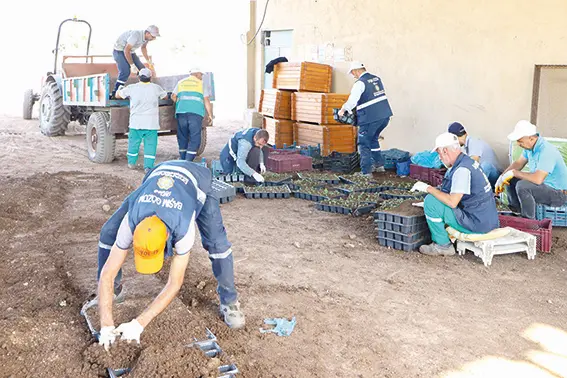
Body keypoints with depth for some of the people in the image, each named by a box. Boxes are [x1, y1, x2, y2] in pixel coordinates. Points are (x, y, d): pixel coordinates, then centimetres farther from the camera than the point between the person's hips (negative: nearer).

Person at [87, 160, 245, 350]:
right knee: (108, 233, -8)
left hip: (195, 179, -3)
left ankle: (229, 302, -3)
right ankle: (114, 290, 13)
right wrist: (106, 326, -37)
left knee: (216, 242, -24)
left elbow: (174, 284, -36)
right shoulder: (130, 223, -37)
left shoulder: (183, 229, -44)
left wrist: (139, 323, -38)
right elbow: (107, 273, -31)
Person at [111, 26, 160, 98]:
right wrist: (132, 65, -28)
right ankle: (115, 94, -20)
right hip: (119, 51, -8)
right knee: (125, 72, -23)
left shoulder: (146, 37, -7)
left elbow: (143, 48, 15)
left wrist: (148, 61, 14)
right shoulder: (136, 35, -34)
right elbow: (126, 50, -32)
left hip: (130, 51, 8)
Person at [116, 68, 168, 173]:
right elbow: (165, 96, 18)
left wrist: (120, 88, 33)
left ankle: (131, 163, 27)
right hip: (151, 123, -1)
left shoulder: (131, 88, 0)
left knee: (134, 142, 16)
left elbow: (118, 95, 11)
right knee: (150, 144, 1)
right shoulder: (156, 88, 1)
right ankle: (148, 166, -4)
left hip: (136, 122, 1)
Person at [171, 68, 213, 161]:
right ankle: (188, 163, -11)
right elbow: (206, 101, 6)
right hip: (196, 112, -3)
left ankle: (182, 159, 16)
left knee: (182, 136, 13)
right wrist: (210, 115, 9)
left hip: (181, 111, 3)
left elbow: (173, 96, 19)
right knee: (194, 138, -3)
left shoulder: (181, 82, 20)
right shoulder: (201, 84, 12)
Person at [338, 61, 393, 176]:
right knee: (373, 139, 26)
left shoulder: (360, 83, -12)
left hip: (370, 118, -8)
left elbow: (352, 101, -21)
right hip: (385, 115, 8)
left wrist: (343, 110, -7)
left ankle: (366, 172, 2)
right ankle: (379, 165, 31)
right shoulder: (377, 78, 13)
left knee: (364, 144, 3)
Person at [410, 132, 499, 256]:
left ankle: (442, 245, -1)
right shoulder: (468, 161, 10)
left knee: (431, 201, -14)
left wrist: (428, 188, -16)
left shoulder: (462, 169, -21)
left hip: (478, 224, -10)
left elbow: (452, 202, -26)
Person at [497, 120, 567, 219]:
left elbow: (538, 179, -38)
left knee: (522, 186, -31)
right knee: (510, 180, 4)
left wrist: (514, 173, -26)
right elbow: (518, 163, 11)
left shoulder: (546, 151, -30)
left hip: (558, 194, -9)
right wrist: (502, 177, -4)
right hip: (544, 185, 9)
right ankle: (516, 212, 11)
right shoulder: (531, 146, -2)